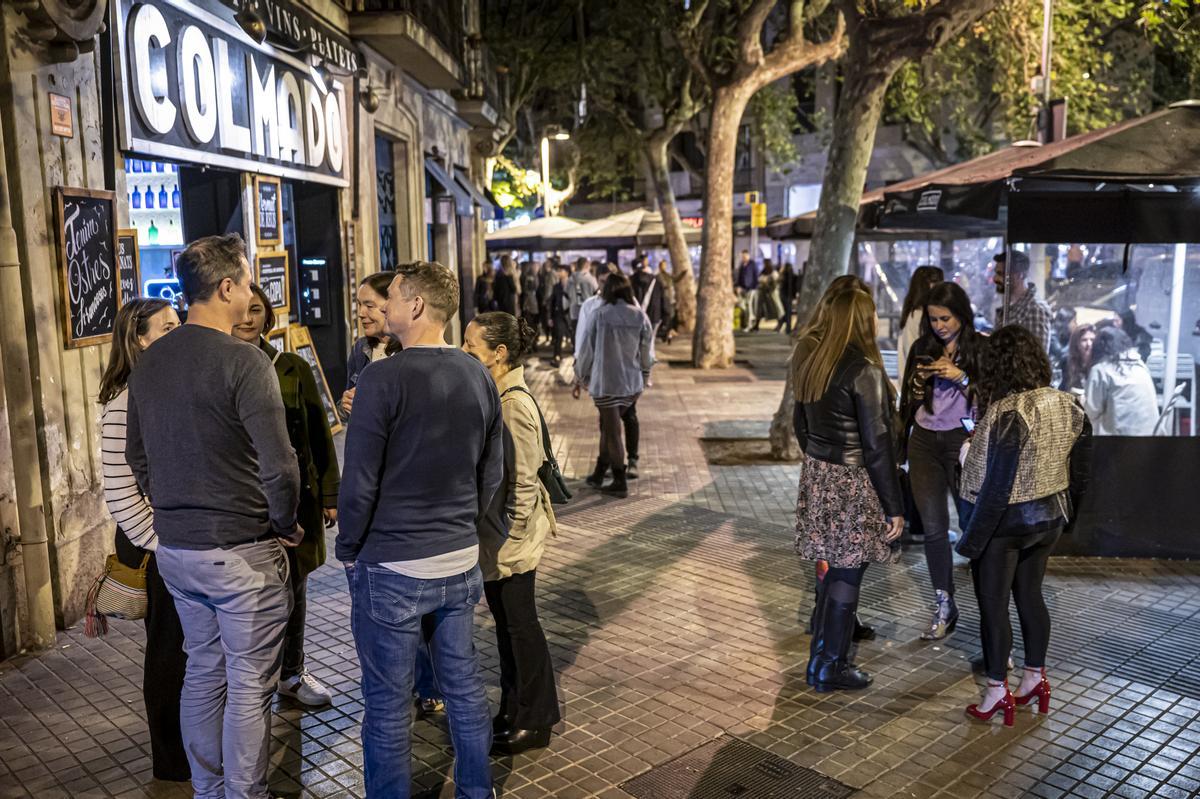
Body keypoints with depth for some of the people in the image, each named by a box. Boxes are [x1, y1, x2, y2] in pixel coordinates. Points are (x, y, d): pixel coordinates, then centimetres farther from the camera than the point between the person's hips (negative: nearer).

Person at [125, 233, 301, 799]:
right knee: (249, 687, 6)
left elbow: (137, 458, 14)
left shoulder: (148, 362, 5)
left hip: (174, 548, 8)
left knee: (203, 671, 20)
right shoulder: (243, 361, -18)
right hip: (242, 552, -7)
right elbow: (279, 466, -21)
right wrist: (286, 525, -5)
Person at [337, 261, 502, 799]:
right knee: (464, 687, 18)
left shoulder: (383, 379, -17)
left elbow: (359, 481, -14)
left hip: (392, 570, -6)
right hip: (461, 562, 6)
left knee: (387, 703, 9)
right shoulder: (478, 377, 2)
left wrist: (348, 549, 1)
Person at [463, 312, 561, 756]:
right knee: (505, 622, 19)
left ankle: (534, 723, 24)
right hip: (491, 535, 9)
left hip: (510, 541, -9)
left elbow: (523, 485, -21)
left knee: (520, 626, 6)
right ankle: (513, 711, 35)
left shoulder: (514, 405, -22)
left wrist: (509, 543, -18)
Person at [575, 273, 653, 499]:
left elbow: (586, 349, -4)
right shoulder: (640, 316, -3)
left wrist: (580, 378, 11)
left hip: (606, 382, -3)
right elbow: (645, 353, 4)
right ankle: (601, 469, 29)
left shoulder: (600, 315, -11)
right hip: (632, 383, 3)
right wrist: (644, 378, 19)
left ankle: (620, 483, 10)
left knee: (612, 431, 5)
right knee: (607, 425, 20)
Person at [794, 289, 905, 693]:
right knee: (847, 573, 5)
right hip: (853, 483, -7)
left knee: (835, 567, 19)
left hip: (817, 477, 7)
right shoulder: (865, 372, -18)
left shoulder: (813, 365, 5)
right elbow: (876, 445, -17)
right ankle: (830, 668, 17)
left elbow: (801, 425, 14)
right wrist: (894, 506, -11)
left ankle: (822, 654, 31)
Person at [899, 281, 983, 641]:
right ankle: (944, 605, 16)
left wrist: (961, 377, -20)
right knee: (933, 527, 5)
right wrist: (919, 382, -6)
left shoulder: (980, 349, -4)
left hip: (962, 440, -4)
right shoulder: (922, 348, 8)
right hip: (924, 441, 4)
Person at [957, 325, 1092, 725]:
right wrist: (1065, 510, 20)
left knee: (993, 606, 6)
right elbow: (1080, 464, 7)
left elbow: (997, 487, -25)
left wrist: (972, 540, -16)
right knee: (1030, 595, 21)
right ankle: (1035, 677, 34)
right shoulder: (1067, 405, -3)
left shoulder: (1007, 414, -26)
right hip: (1048, 519, 8)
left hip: (1005, 524, -7)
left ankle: (997, 693, 17)